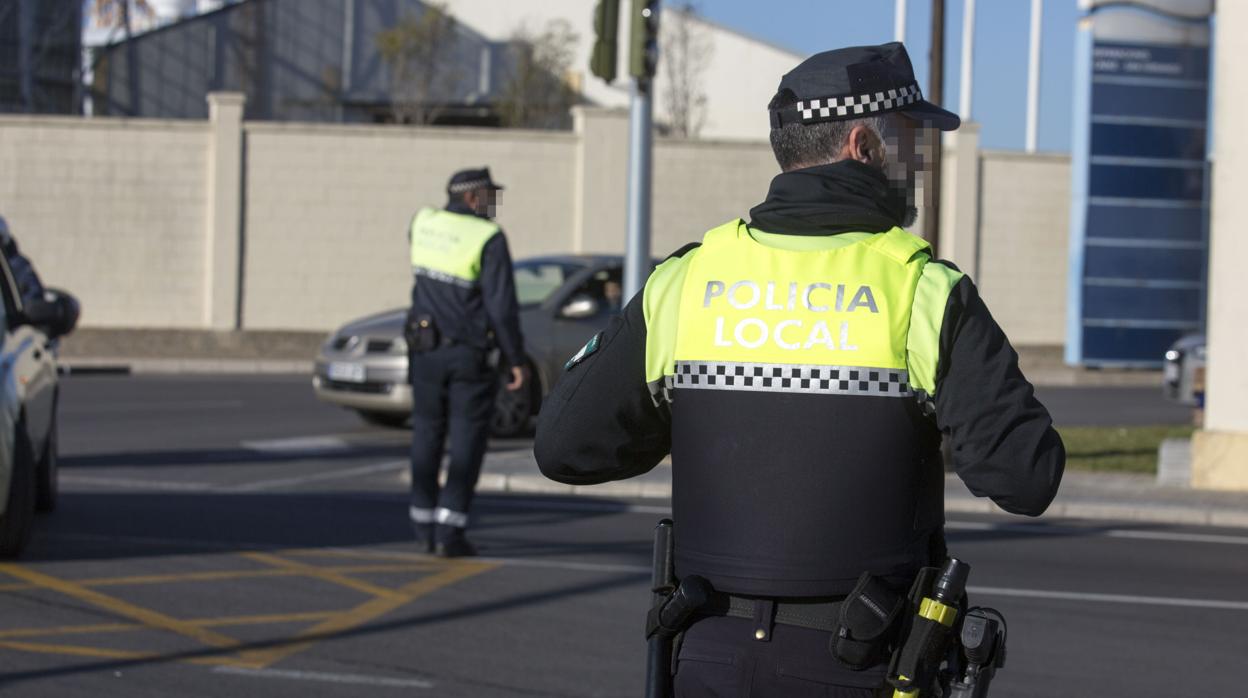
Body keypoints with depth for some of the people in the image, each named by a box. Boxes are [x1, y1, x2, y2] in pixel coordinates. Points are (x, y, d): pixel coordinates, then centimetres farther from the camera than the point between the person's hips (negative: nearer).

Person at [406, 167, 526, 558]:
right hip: (471, 356, -5)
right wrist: (516, 360, -9)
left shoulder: (423, 222, 2)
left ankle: (425, 528, 17)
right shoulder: (489, 239, -14)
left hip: (426, 350, 5)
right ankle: (449, 533, -6)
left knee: (427, 437, 15)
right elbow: (502, 307, -17)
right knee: (466, 442, 0)